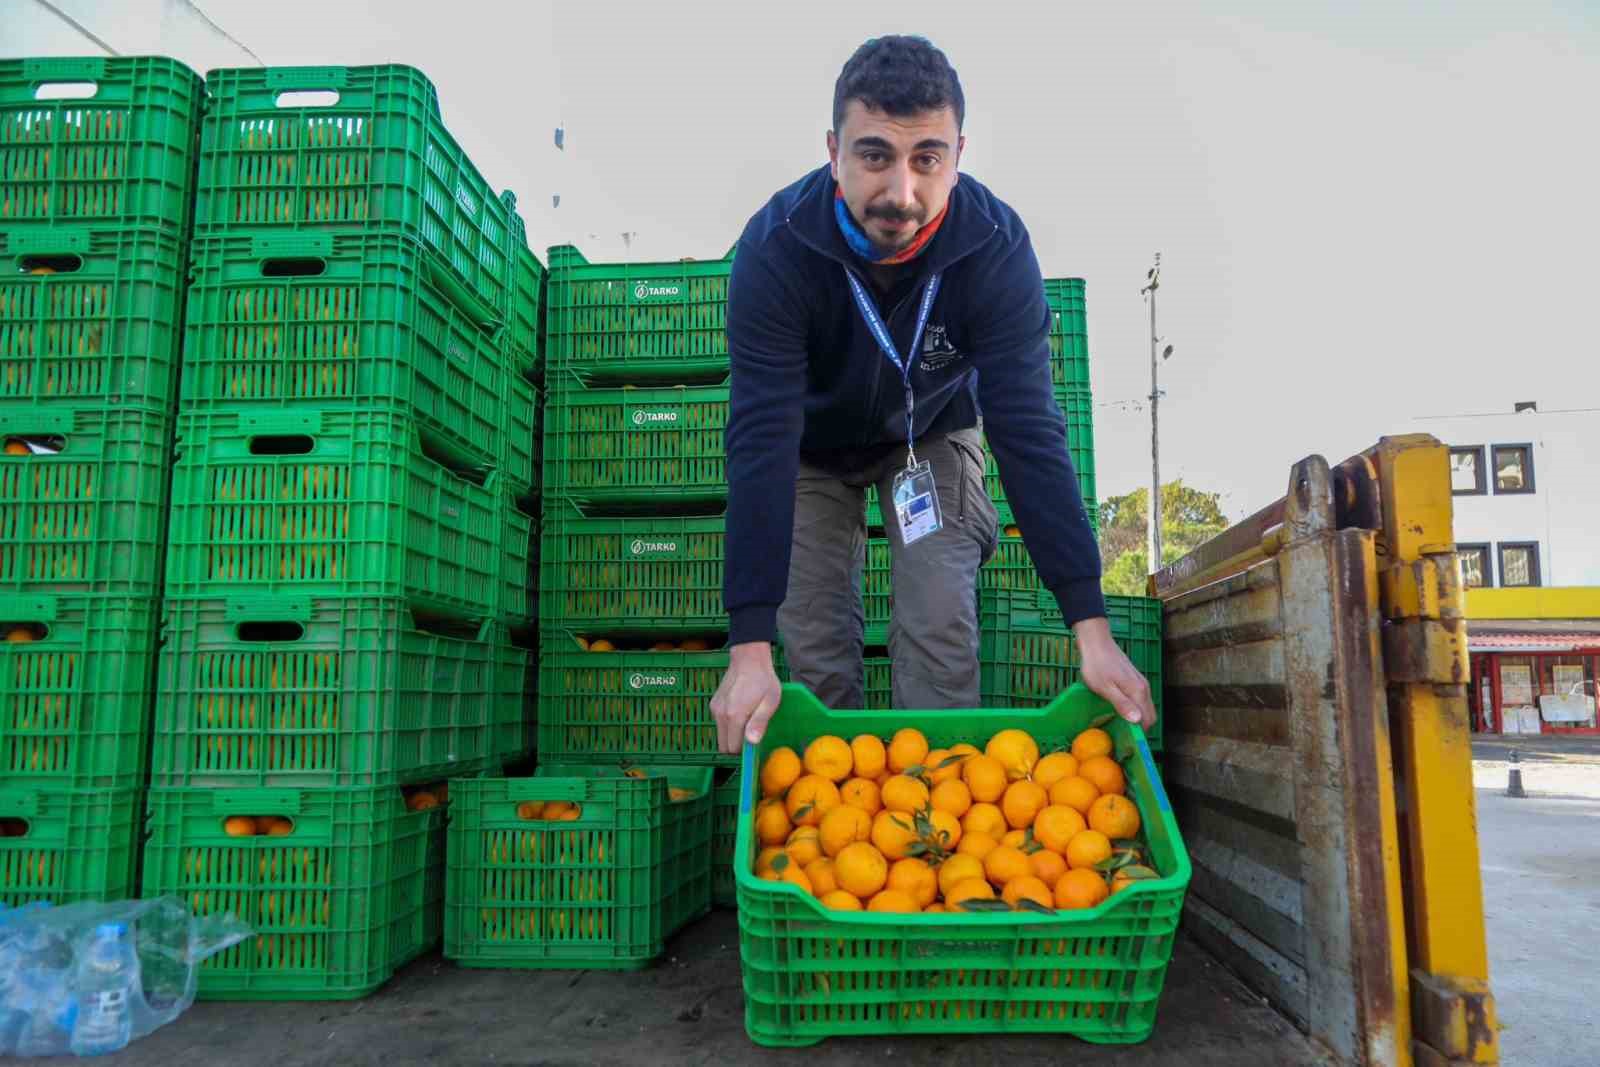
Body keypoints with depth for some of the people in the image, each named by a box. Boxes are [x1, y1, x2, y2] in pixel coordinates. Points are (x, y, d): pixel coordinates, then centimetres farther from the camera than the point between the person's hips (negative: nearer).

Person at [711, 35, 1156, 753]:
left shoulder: (997, 246, -30)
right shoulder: (775, 248, -33)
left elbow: (1028, 430, -30)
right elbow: (762, 440, -37)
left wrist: (1091, 628, -35)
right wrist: (748, 647, -43)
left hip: (933, 433, 1)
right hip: (814, 443, 0)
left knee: (941, 634, -12)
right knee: (816, 649, -4)